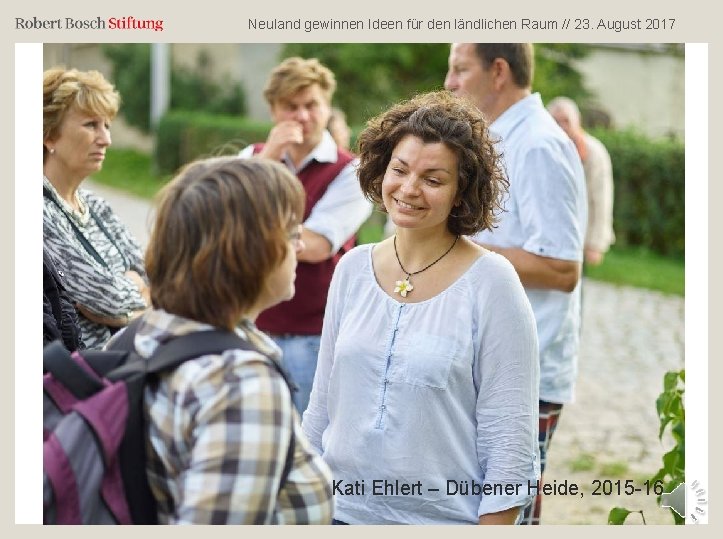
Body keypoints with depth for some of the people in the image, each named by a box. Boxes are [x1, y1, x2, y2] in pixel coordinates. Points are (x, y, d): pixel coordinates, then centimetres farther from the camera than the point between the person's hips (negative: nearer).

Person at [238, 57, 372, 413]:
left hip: (312, 337, -4)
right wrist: (267, 158, -13)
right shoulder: (253, 157, 8)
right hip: (252, 328, 4)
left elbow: (314, 246, -15)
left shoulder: (350, 172, -6)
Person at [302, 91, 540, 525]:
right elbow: (323, 404, 10)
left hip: (442, 518, -4)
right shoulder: (353, 269, 3)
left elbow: (510, 440, -11)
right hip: (342, 510, 4)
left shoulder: (491, 284, -11)